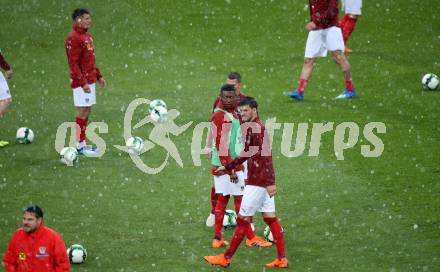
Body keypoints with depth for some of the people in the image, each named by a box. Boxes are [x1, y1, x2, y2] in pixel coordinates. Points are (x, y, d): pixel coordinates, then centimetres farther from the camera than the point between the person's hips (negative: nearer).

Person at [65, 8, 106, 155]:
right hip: (81, 82, -9)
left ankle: (82, 144, 16)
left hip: (90, 80, 9)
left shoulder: (86, 36, 14)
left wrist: (98, 76, 20)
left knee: (87, 111, 10)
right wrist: (83, 83, -22)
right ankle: (80, 146, -2)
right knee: (83, 112, -6)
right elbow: (73, 63, -19)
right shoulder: (74, 38, -15)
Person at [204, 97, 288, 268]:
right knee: (270, 219, 9)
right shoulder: (256, 127, 16)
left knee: (243, 220, -2)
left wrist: (270, 182, -29)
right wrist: (227, 167, 31)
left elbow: (265, 155, -24)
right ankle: (282, 259, 9)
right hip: (265, 182, 10)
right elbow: (247, 153, 28)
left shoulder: (255, 127, -15)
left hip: (257, 183, -10)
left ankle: (226, 258, 4)